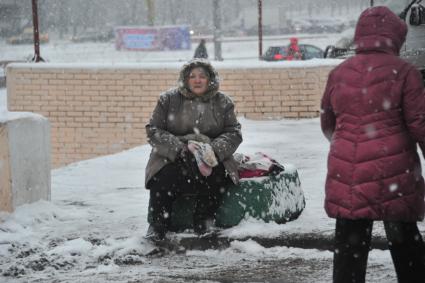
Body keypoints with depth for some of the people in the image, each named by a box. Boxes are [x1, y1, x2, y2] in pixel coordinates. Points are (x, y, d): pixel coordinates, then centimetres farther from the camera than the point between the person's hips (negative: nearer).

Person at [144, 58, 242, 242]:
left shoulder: (223, 102, 11)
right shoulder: (168, 100, 5)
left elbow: (234, 133, 5)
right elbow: (153, 131, -1)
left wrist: (214, 149, -17)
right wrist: (183, 147, -16)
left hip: (211, 156, 1)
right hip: (172, 156, -1)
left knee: (217, 176, -31)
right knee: (162, 178, -32)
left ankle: (204, 220, -8)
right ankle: (158, 224, -11)